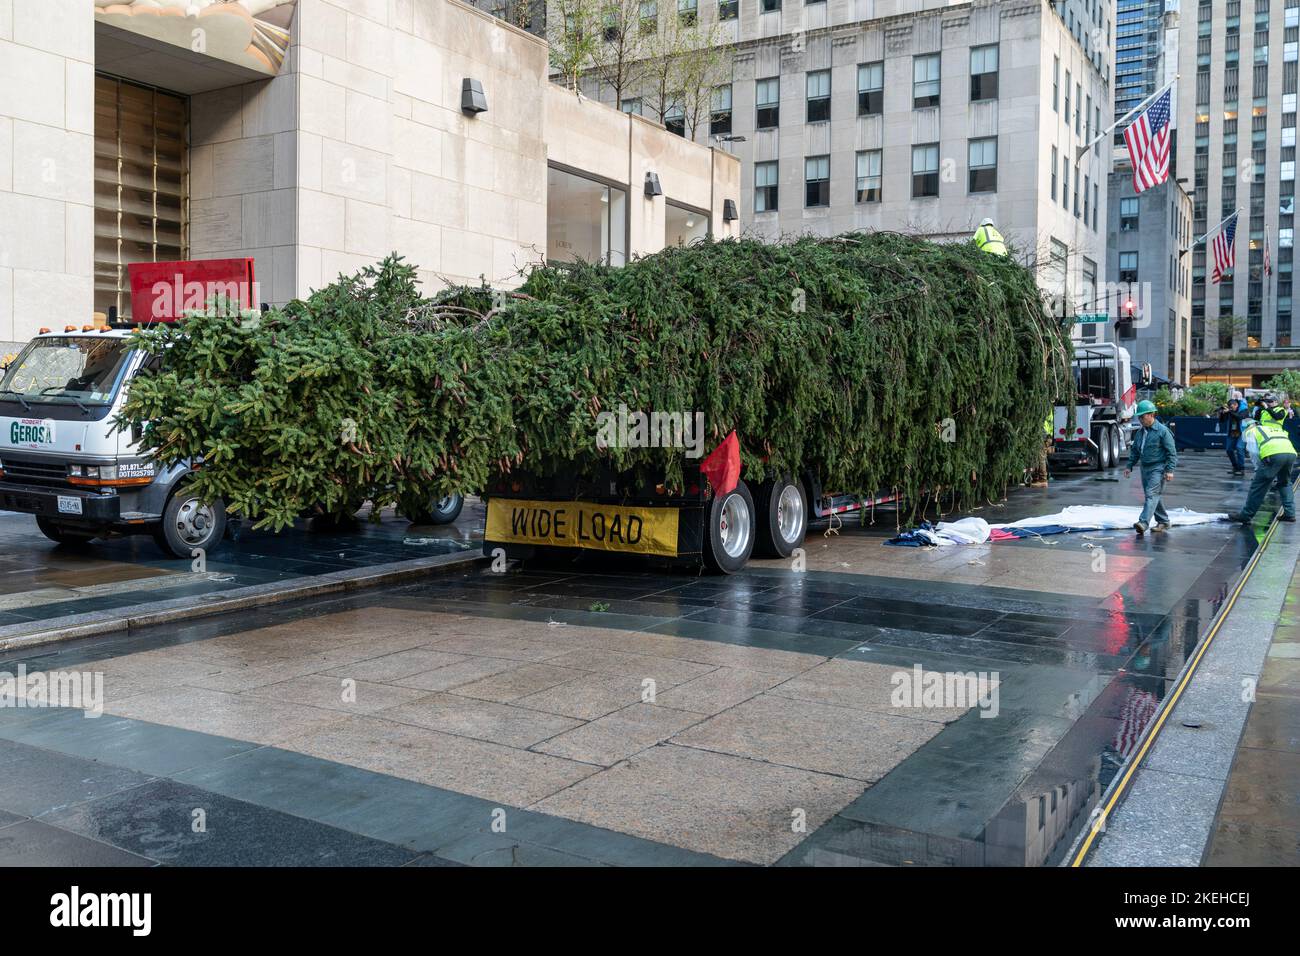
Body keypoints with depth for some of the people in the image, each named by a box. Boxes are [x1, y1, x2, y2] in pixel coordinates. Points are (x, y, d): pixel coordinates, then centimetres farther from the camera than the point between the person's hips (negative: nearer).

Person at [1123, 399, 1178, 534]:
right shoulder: (1140, 433, 12)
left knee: (1151, 494, -17)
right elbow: (1134, 451, 20)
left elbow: (1172, 451, -11)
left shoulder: (1162, 431, -10)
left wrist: (1170, 470, -17)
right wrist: (1130, 466, 12)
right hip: (1145, 468, 8)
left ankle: (1144, 522, -27)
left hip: (1158, 468, -8)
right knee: (1153, 496, 12)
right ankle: (1163, 522, 25)